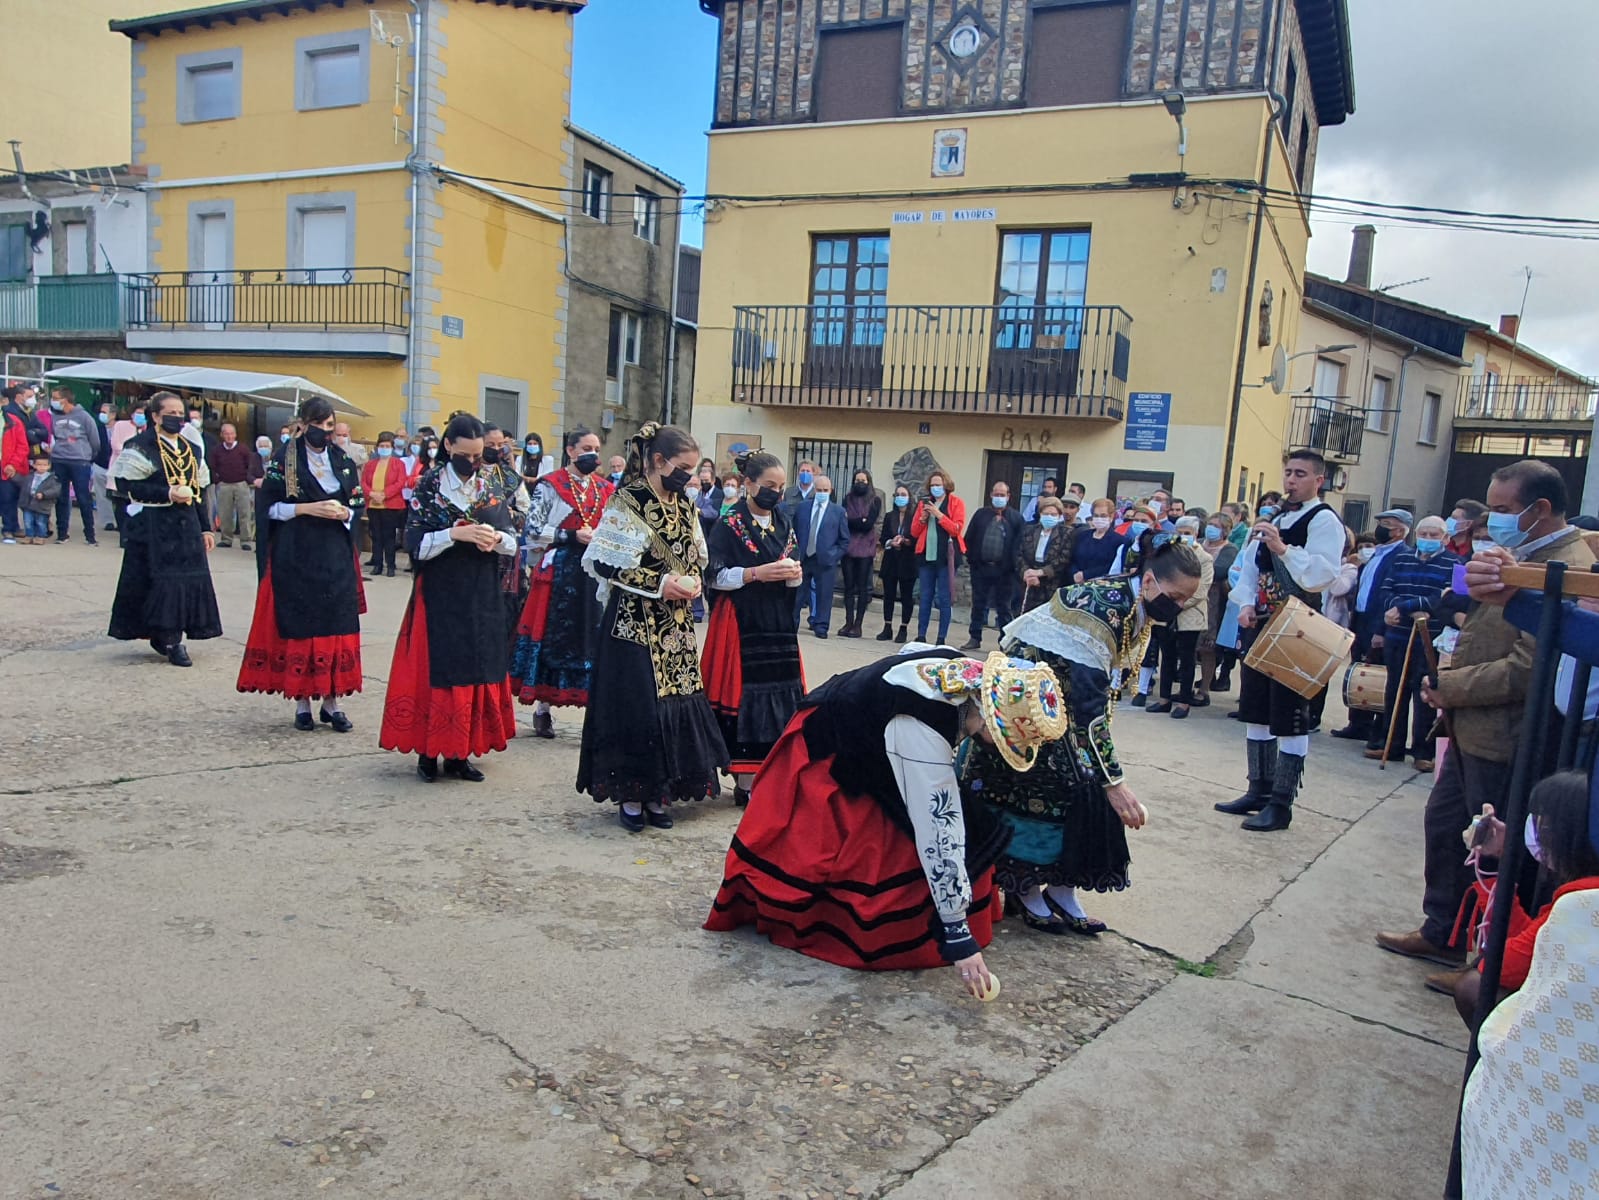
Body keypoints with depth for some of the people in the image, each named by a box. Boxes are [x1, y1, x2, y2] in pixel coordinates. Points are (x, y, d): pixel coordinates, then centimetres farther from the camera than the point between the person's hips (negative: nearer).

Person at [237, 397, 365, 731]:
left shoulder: (344, 460, 10)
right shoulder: (284, 458, 1)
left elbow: (358, 505, 11)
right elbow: (269, 506, -3)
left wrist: (343, 512, -10)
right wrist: (306, 509, -15)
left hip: (336, 557, 3)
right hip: (294, 557, -2)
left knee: (336, 626, 0)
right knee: (297, 626, -2)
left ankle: (331, 702, 9)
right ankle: (302, 704, 9)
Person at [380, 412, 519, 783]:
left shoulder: (489, 489, 7)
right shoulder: (428, 486, -3)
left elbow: (513, 544, 7)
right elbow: (415, 545, -10)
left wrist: (496, 538, -15)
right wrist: (456, 534, -23)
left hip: (481, 598, 4)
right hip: (439, 597, -3)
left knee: (477, 669, 5)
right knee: (434, 671, -1)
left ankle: (458, 754, 14)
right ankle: (428, 753, 10)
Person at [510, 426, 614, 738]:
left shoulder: (605, 489, 12)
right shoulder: (550, 486, -1)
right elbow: (533, 530, -6)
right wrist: (573, 537, -14)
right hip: (558, 574, -3)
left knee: (593, 638, 0)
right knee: (551, 637, 1)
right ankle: (543, 708, 14)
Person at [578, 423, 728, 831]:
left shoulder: (685, 507, 10)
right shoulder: (627, 503, -10)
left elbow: (697, 559, 20)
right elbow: (603, 563, -14)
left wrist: (692, 580, -3)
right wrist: (659, 583, -18)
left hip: (675, 625, 7)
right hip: (635, 623, -7)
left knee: (674, 700, 7)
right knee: (635, 703, -4)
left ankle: (656, 793, 19)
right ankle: (630, 795, 11)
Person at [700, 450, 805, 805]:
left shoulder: (783, 523, 12)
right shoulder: (729, 525, -4)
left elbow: (796, 575, 15)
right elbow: (716, 576, -10)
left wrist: (793, 573, -8)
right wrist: (757, 573, -20)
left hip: (778, 623, 5)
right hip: (742, 625, -5)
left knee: (780, 694, 2)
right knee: (744, 694, -5)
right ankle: (745, 781, 2)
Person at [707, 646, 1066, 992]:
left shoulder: (967, 671, -18)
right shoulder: (923, 734, -42)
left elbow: (909, 652, 4)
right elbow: (938, 835, -40)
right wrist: (958, 937, -36)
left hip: (865, 744, 8)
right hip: (826, 763, -8)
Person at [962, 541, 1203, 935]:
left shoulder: (1138, 607, -5)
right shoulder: (1103, 610, -33)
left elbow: (1101, 691, 8)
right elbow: (1088, 708, -35)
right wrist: (1114, 782, -35)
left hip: (1064, 694, 9)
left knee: (1083, 787, 2)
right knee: (1038, 790, -7)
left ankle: (1062, 891, 11)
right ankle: (1026, 892, 10)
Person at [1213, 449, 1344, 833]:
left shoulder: (1324, 521, -9)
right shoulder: (1274, 519, 15)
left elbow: (1321, 575, -21)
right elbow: (1249, 566, 17)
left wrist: (1283, 549, -29)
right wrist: (1246, 605, 2)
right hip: (1263, 626, 9)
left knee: (1290, 720, -2)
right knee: (1257, 711, 15)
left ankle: (1281, 804, 5)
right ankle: (1259, 790, 27)